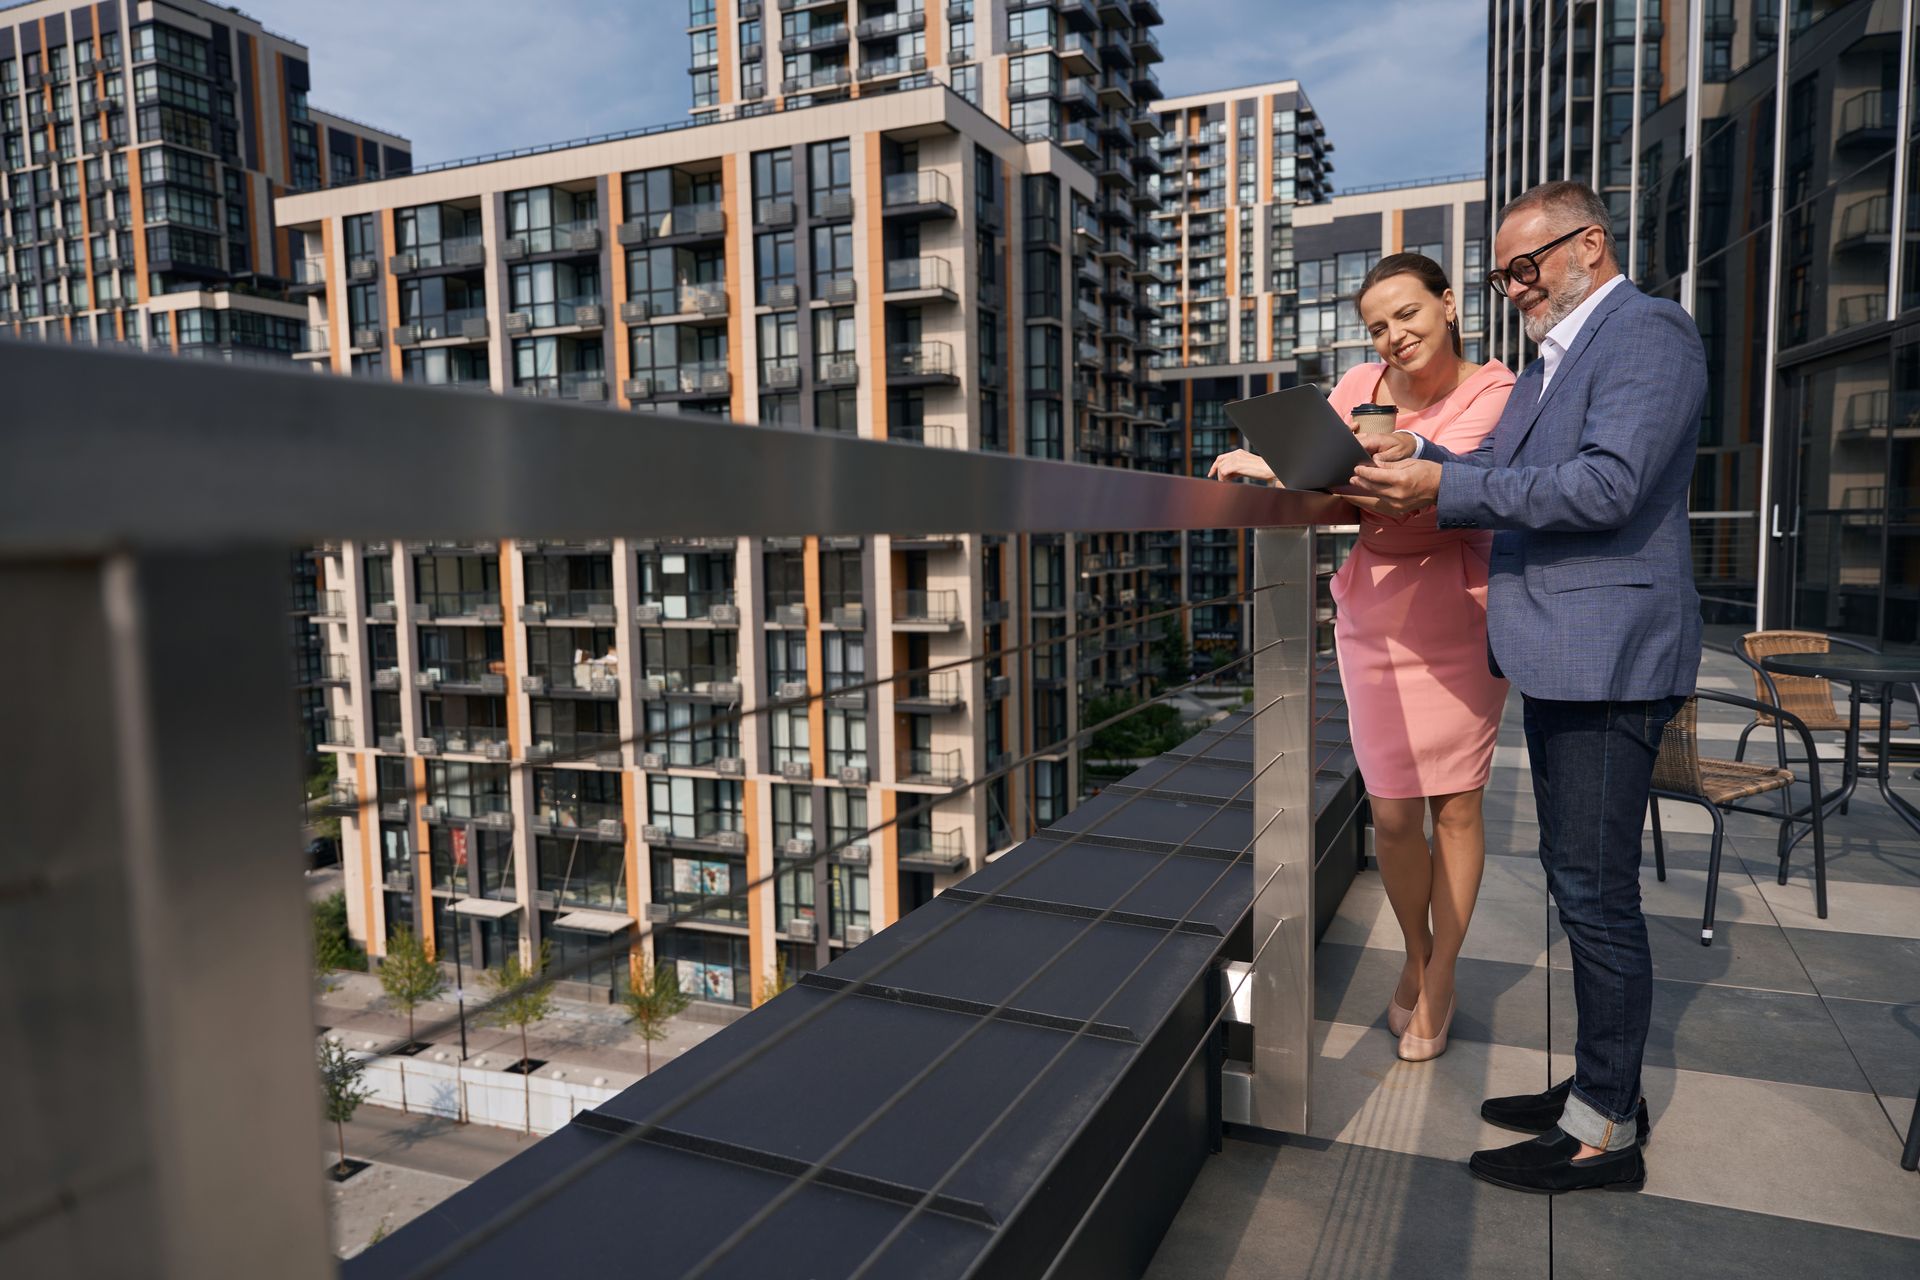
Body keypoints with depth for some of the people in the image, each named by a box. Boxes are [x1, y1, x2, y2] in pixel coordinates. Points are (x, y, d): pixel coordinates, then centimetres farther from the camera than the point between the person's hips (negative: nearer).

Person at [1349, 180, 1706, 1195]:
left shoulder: (1647, 332, -10)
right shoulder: (1552, 358, 21)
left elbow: (1605, 485, -22)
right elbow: (1503, 477, 18)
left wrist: (1445, 487, -19)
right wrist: (1420, 458, 0)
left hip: (1608, 654, -10)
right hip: (1561, 655, 10)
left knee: (1596, 892, -4)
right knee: (1581, 884, 16)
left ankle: (1604, 1131, 9)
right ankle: (1604, 1084, 30)